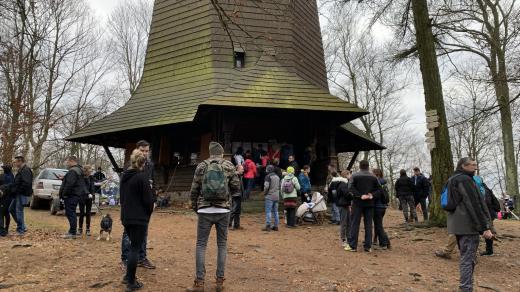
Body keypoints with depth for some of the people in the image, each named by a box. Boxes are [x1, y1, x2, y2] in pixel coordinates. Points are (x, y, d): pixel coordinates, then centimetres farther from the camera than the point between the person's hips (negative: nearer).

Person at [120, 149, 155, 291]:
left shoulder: (124, 176, 8)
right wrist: (149, 211, 3)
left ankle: (128, 276, 26)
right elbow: (148, 199, -15)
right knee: (135, 248, 0)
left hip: (126, 217, 7)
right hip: (139, 218, -7)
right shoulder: (142, 176, -16)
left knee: (133, 246, 21)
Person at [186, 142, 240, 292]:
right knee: (222, 245, 11)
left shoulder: (202, 166, 3)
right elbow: (236, 187, 2)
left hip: (205, 210, 0)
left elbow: (194, 189, 4)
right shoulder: (228, 165, 2)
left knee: (201, 245, 6)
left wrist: (194, 207, 18)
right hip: (223, 210, 1)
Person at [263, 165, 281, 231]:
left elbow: (266, 186, -18)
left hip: (269, 196, -7)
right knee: (275, 211, 12)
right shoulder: (277, 177, 14)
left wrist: (265, 193, -3)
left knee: (268, 211, -5)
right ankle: (276, 226, 14)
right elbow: (279, 186, 16)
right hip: (276, 196, 7)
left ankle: (268, 226, -7)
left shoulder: (268, 176, -10)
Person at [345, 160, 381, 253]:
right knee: (368, 224, 7)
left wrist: (360, 196, -14)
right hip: (369, 203, 3)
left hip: (358, 203, -2)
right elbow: (378, 189, 1)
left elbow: (352, 188, -14)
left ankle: (352, 245, 2)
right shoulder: (373, 177, 6)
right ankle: (368, 246, 9)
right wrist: (372, 195, -8)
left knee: (355, 224, 1)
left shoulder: (355, 176, -3)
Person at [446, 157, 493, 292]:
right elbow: (474, 205, -19)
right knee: (468, 259, -7)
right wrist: (485, 227, -18)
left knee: (467, 257, 18)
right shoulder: (465, 179, -14)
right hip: (468, 225, -10)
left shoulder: (453, 180, 17)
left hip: (458, 224, 10)